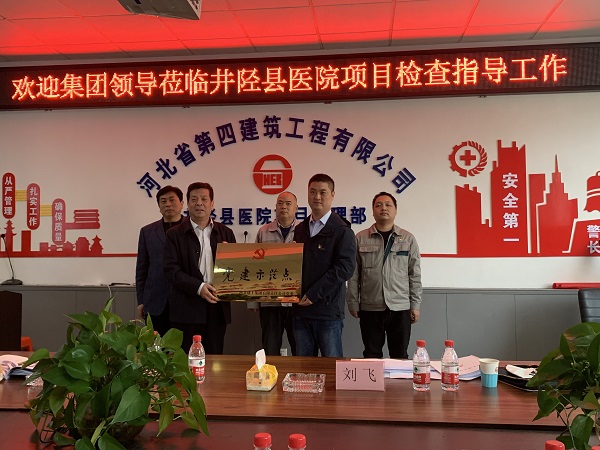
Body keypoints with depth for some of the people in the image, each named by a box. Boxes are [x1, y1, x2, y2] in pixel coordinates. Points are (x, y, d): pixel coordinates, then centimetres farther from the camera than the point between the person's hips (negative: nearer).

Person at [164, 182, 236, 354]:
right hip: (187, 309, -3)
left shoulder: (225, 233, 11)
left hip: (217, 308, 3)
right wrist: (198, 287, -18)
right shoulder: (175, 234, 2)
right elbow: (171, 269, -6)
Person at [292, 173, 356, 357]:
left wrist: (313, 294, -17)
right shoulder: (300, 229, 15)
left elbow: (345, 268, -14)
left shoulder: (342, 230, -5)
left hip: (328, 310, -5)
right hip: (301, 309, 6)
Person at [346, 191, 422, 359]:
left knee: (400, 356, 8)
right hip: (369, 309, 0)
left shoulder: (408, 239, 4)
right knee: (372, 356, 9)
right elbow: (353, 275, 3)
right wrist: (353, 304, 1)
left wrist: (415, 305, 4)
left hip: (401, 309, 1)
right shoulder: (360, 239, 1)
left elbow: (415, 275, 6)